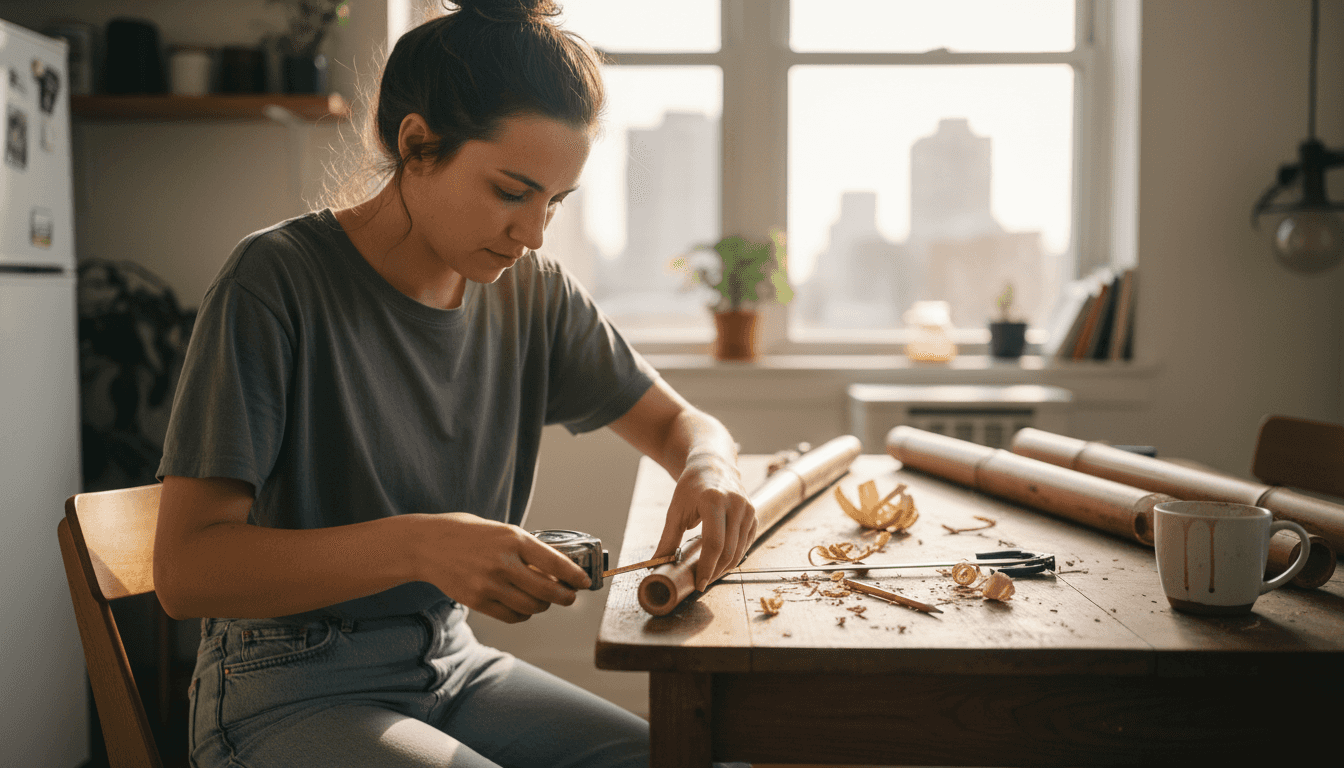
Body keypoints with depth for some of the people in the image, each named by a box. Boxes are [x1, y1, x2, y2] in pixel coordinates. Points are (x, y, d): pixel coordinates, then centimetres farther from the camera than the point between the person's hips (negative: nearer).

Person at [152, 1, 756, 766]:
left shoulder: (533, 291, -1)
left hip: (452, 665, 6)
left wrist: (709, 468, -15)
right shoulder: (278, 281, -17)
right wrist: (414, 545, -36)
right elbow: (185, 570, -21)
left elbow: (679, 422, 10)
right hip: (287, 695, -5)